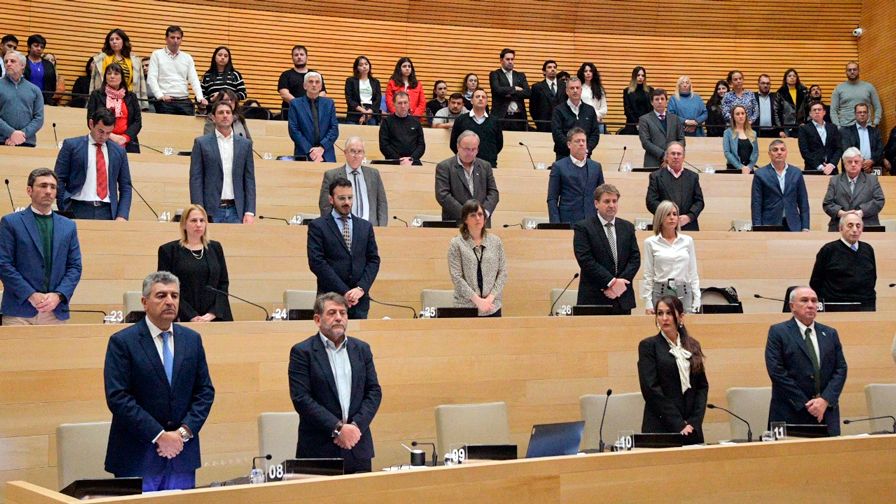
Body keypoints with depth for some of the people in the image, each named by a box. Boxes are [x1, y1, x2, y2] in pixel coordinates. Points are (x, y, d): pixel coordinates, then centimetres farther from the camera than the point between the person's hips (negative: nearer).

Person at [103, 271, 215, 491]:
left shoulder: (192, 339, 9)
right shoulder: (122, 342, -5)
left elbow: (205, 391, 9)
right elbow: (117, 397, -12)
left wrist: (184, 432, -6)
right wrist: (159, 435, -15)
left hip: (183, 451, 4)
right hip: (138, 455, -4)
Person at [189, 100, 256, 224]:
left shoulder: (245, 144, 11)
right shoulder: (201, 143, 5)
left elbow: (249, 180, 9)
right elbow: (196, 180, 1)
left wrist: (250, 212, -1)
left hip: (236, 210, 2)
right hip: (211, 210, -2)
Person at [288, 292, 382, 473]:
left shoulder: (361, 349, 12)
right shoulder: (302, 352, -2)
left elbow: (374, 391, 9)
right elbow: (301, 398, -9)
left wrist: (356, 425, -6)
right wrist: (337, 428, -14)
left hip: (357, 446, 4)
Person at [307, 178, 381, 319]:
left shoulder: (365, 226, 13)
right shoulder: (317, 226, 1)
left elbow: (374, 260, 10)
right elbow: (316, 262, -8)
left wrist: (361, 288, -6)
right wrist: (344, 291, -12)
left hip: (359, 298, 3)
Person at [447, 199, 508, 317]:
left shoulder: (495, 241, 7)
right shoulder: (456, 244, -1)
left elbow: (503, 272, 5)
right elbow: (456, 277, -7)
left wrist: (490, 298, -7)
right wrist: (477, 300, -13)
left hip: (492, 306, 2)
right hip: (466, 307, -2)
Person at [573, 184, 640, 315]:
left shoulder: (627, 227, 13)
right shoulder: (582, 228, -2)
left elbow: (635, 258, 8)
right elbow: (586, 260, -11)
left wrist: (621, 282, -7)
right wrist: (611, 282, -15)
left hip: (623, 299, 4)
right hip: (594, 299, -4)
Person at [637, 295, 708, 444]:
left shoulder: (693, 346, 12)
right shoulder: (648, 345, -1)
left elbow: (702, 386, 10)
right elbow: (651, 389, -9)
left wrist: (694, 422, -4)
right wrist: (678, 425, -14)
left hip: (692, 429, 4)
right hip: (660, 428, -4)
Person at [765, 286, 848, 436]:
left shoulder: (830, 334, 15)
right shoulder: (778, 332, 0)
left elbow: (841, 369, 8)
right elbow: (777, 371, -9)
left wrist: (825, 400, -9)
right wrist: (805, 404, -12)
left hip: (826, 413, 4)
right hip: (790, 415, -4)